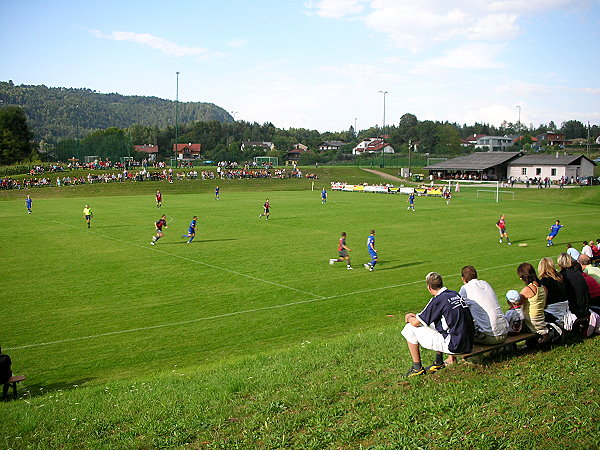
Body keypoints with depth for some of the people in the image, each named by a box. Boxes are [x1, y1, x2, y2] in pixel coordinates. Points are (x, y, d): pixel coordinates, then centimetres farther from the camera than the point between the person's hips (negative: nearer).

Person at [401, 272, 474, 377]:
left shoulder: (438, 300, -14)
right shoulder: (455, 294, 10)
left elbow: (416, 322, -7)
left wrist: (409, 318, 14)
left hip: (454, 346, -8)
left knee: (410, 328, 1)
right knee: (434, 323, 31)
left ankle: (417, 367, 11)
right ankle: (439, 363, 32)